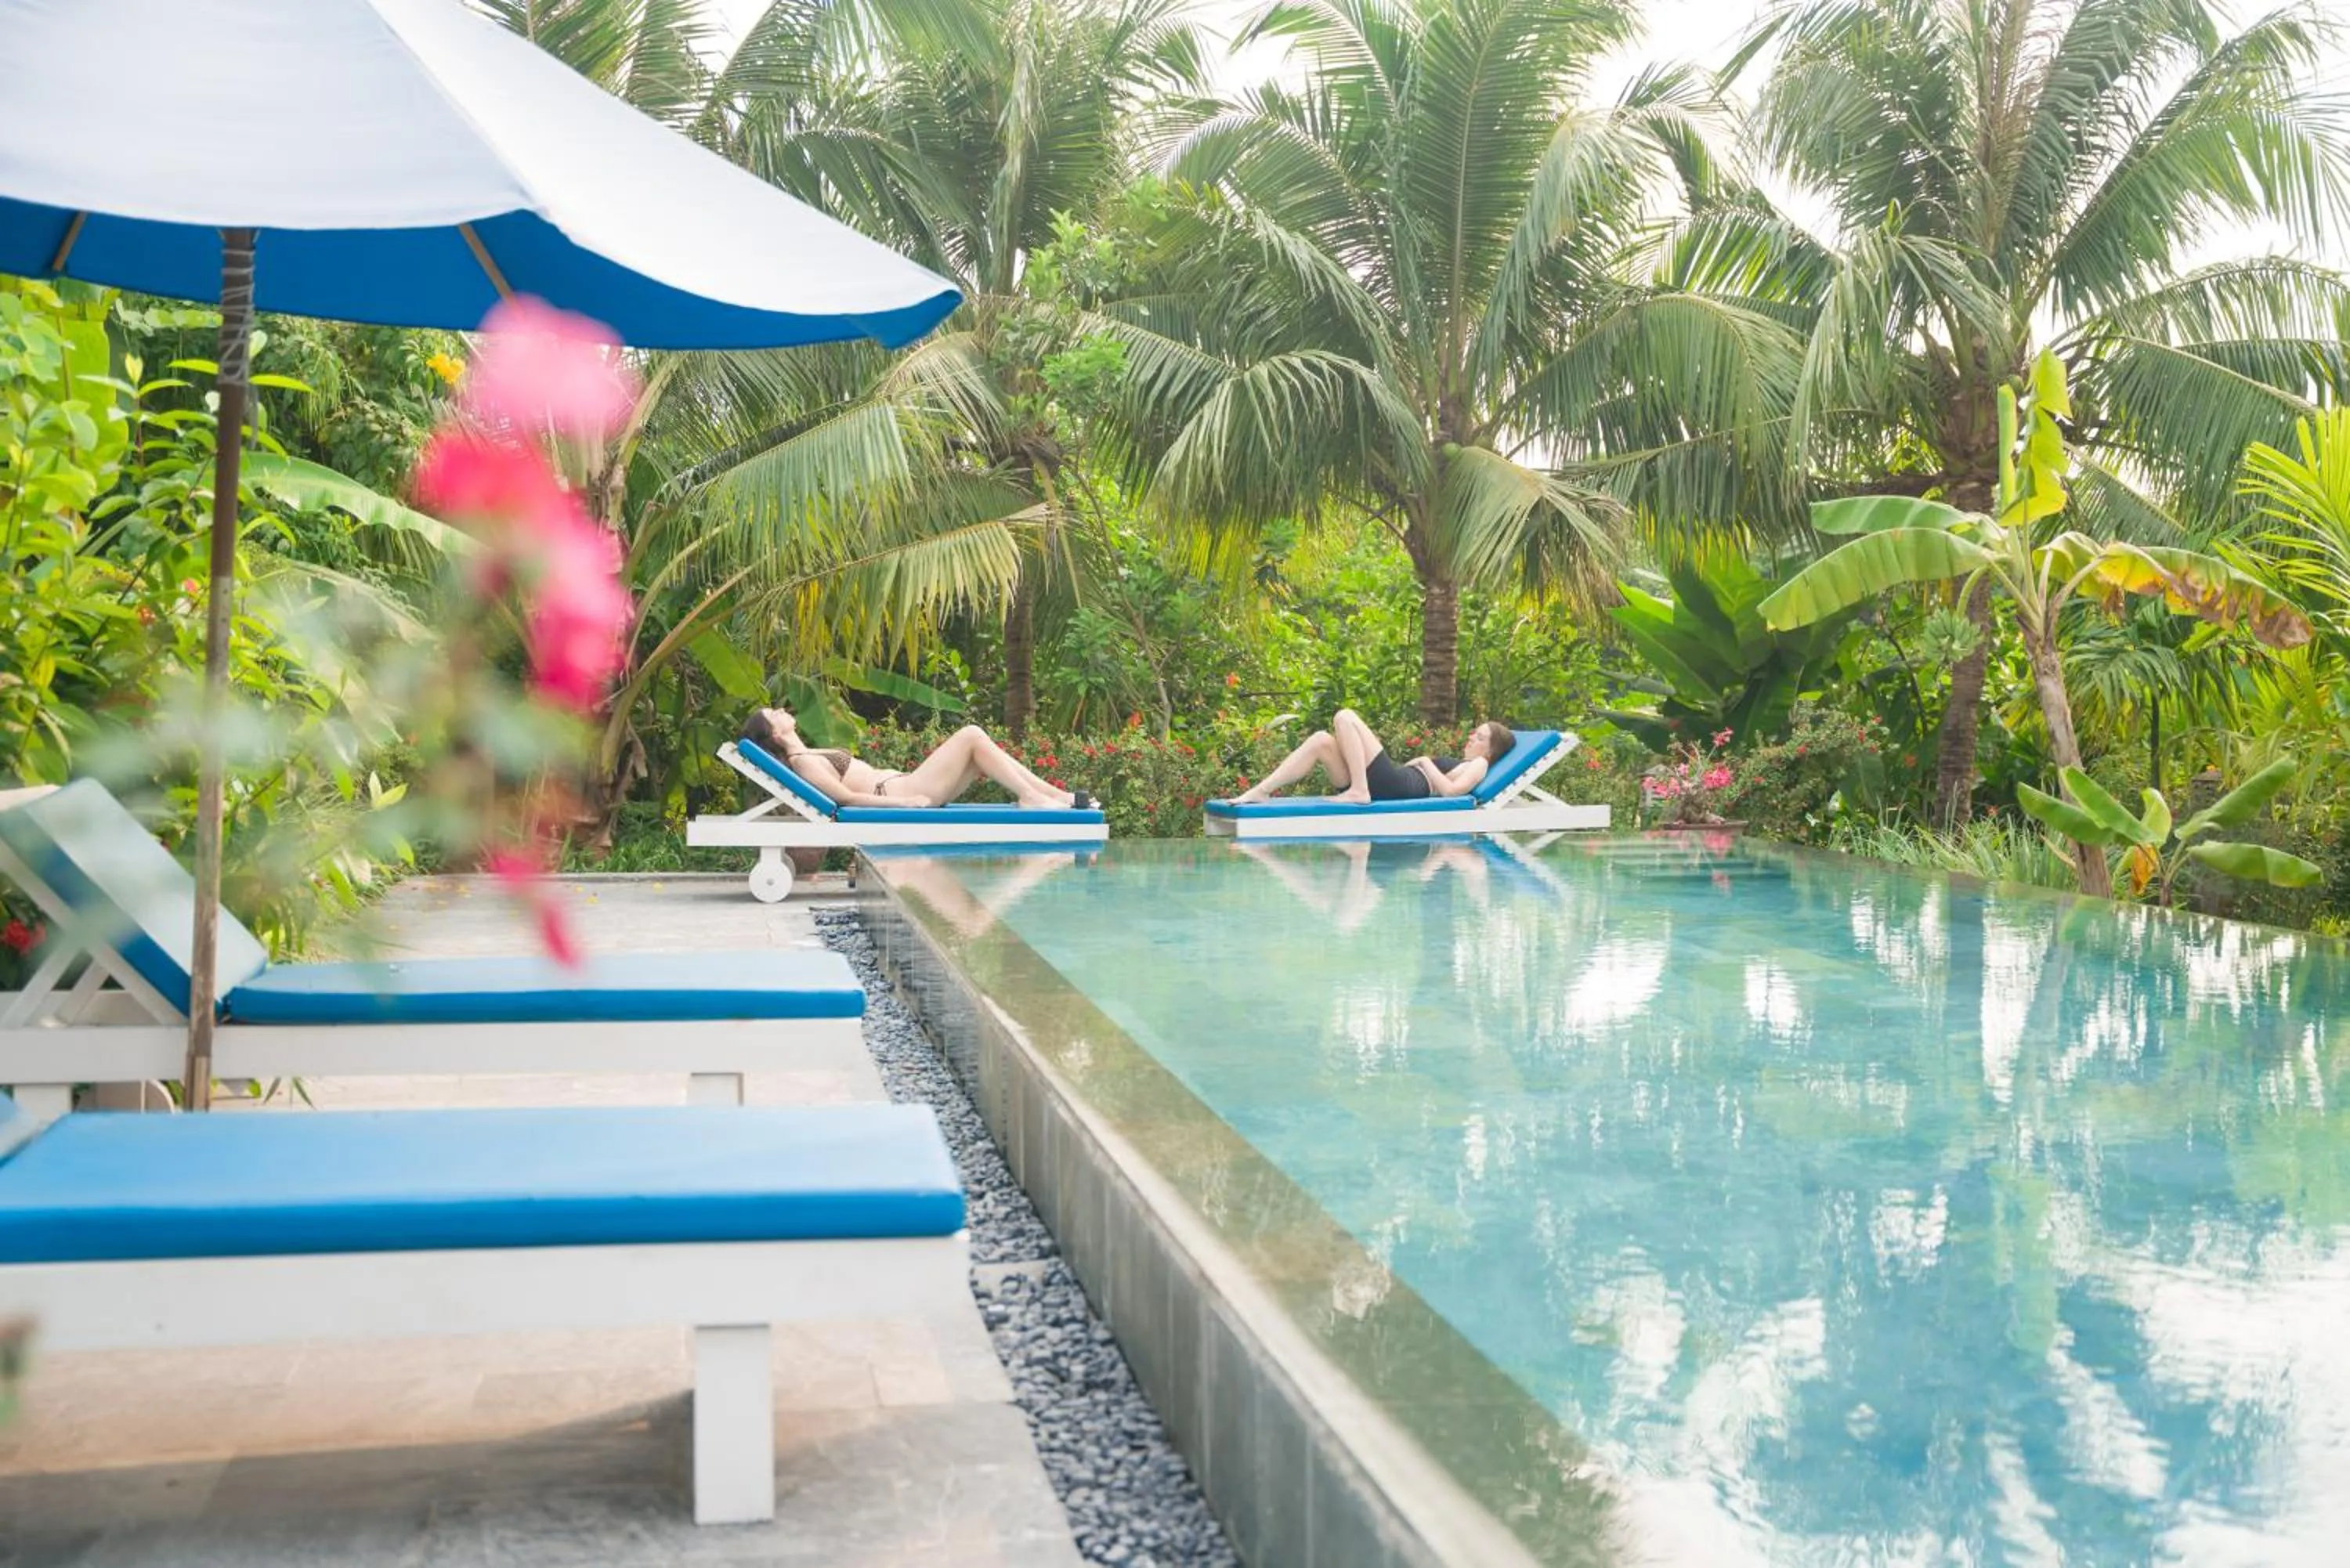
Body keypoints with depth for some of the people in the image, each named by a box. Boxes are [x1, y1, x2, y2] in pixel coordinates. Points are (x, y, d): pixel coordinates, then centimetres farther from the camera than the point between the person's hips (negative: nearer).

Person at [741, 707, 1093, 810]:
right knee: (972, 736, -11)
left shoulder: (809, 754, 20)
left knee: (983, 758, 6)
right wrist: (905, 802, -21)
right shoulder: (803, 761, -10)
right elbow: (845, 797, -18)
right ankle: (1030, 797, -8)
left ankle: (1064, 797, 3)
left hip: (901, 785, 10)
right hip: (897, 793, -10)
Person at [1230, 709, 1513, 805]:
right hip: (1391, 782, 9)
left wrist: (1425, 763, 1)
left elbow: (1450, 789, -11)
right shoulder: (1458, 763, 36)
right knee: (1321, 741, -2)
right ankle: (1261, 791, -14)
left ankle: (1359, 791, -23)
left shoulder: (1479, 765, 9)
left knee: (1345, 718, -14)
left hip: (1397, 785, -9)